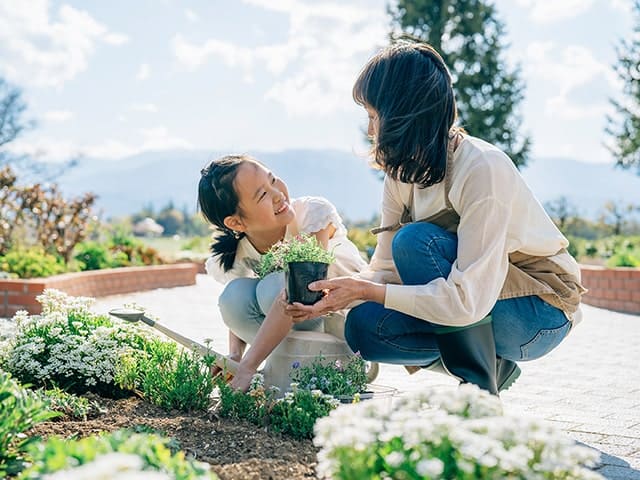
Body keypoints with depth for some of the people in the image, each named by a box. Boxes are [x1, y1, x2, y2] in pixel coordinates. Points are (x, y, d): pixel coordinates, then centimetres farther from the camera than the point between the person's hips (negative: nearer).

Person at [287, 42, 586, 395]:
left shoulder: (482, 170, -28)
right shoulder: (402, 172, -3)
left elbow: (468, 301, -33)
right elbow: (385, 269, -1)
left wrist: (366, 290, -29)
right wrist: (329, 300, -19)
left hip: (542, 313, -7)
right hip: (476, 297, 7)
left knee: (416, 240, -28)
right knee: (363, 327, -14)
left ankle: (481, 389, -16)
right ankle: (492, 364, 4)